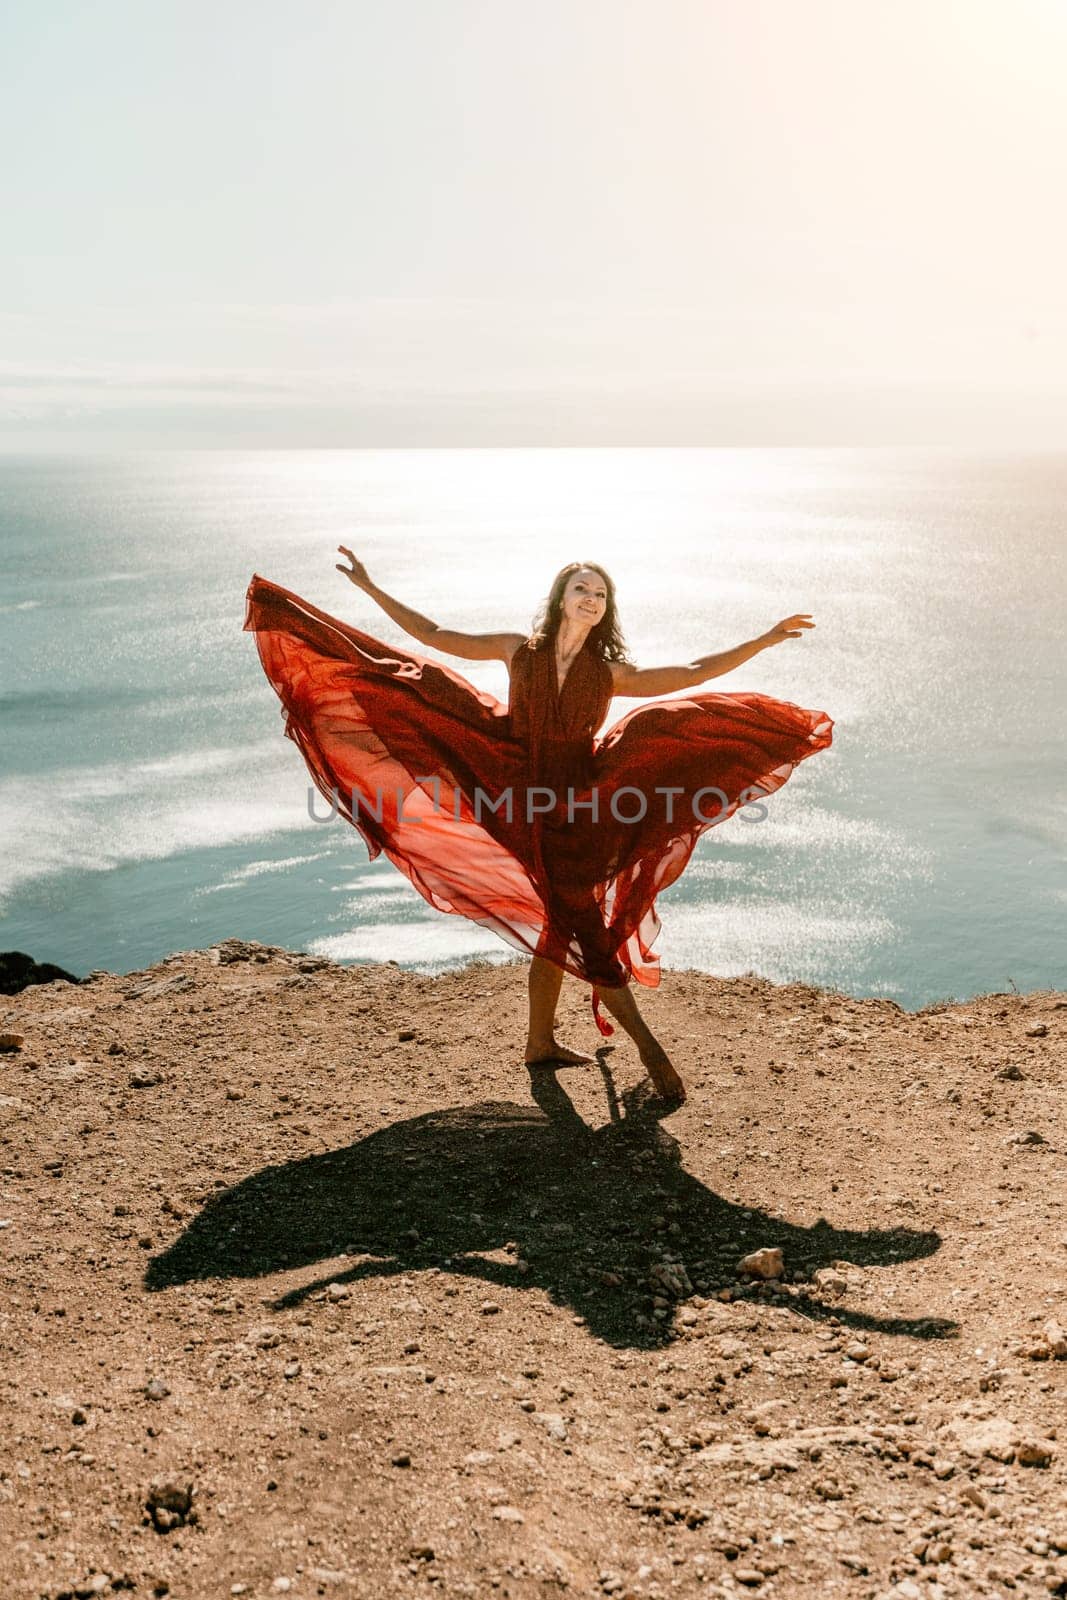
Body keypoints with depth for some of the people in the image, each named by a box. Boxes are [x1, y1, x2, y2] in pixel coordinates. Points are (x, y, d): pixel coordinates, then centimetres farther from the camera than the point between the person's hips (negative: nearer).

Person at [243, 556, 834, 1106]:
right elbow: (434, 635, 6)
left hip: (579, 805, 3)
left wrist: (765, 639, 0)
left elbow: (693, 673, 5)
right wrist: (371, 589, 6)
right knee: (582, 924, -4)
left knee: (560, 926, 10)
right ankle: (647, 1045, 2)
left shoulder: (611, 673, 5)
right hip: (529, 806, -3)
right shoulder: (520, 649, 1)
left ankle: (541, 1041, 25)